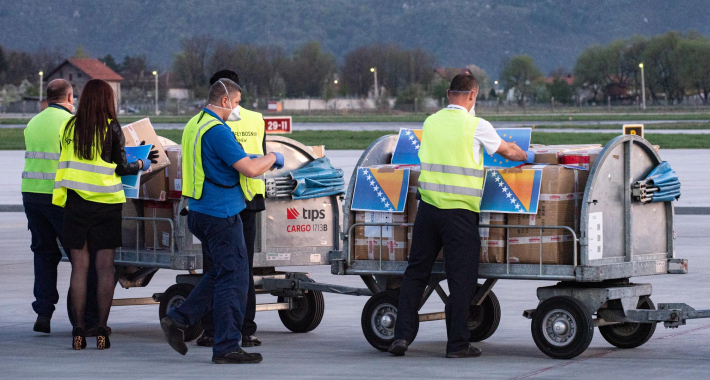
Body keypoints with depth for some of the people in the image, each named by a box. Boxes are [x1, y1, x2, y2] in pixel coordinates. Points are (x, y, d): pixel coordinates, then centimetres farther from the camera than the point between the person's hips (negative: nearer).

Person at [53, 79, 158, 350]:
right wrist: (141, 164, 14)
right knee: (104, 267, 2)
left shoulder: (69, 128, 2)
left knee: (79, 266, 4)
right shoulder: (111, 129, -7)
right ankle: (101, 329, -1)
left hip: (76, 203, 2)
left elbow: (66, 162, 11)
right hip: (106, 203, -2)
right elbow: (121, 168, -4)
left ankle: (78, 330, 0)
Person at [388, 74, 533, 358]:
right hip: (459, 210, -4)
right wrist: (526, 157, 32)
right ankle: (457, 343, 5)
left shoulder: (431, 122, 8)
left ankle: (402, 335, 7)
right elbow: (507, 151, 10)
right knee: (461, 278, 3)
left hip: (428, 205, 4)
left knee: (416, 271, 12)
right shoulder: (477, 126, -5)